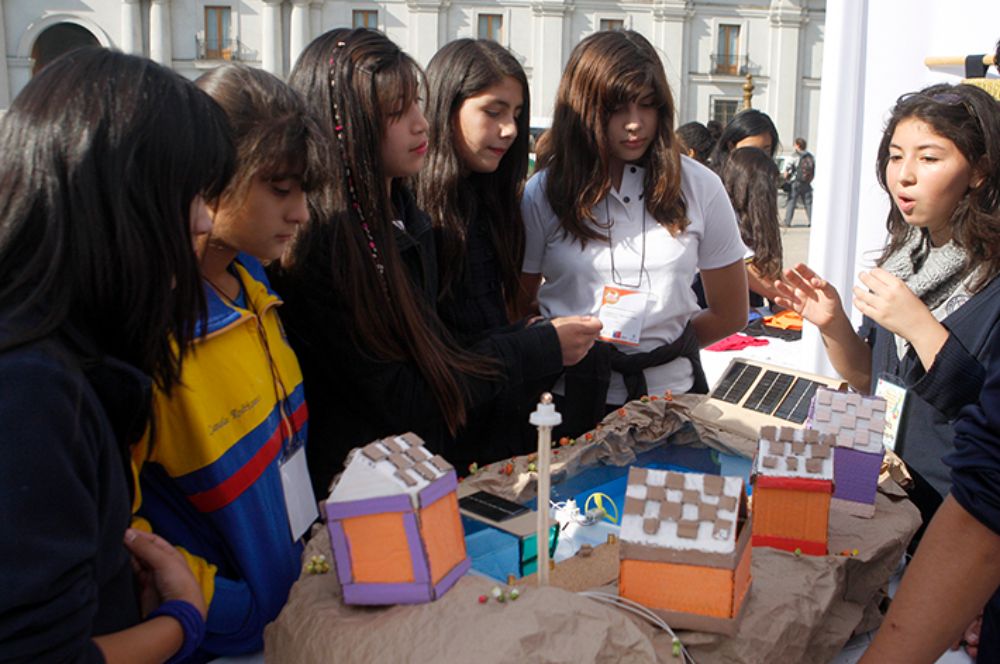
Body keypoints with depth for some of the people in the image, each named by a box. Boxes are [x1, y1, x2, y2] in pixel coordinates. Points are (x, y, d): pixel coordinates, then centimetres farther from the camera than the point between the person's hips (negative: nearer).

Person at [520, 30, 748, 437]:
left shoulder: (698, 186, -2)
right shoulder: (543, 192, -3)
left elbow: (729, 314, 5)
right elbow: (518, 304, 2)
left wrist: (662, 347, 4)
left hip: (668, 390, 1)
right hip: (569, 395, 0)